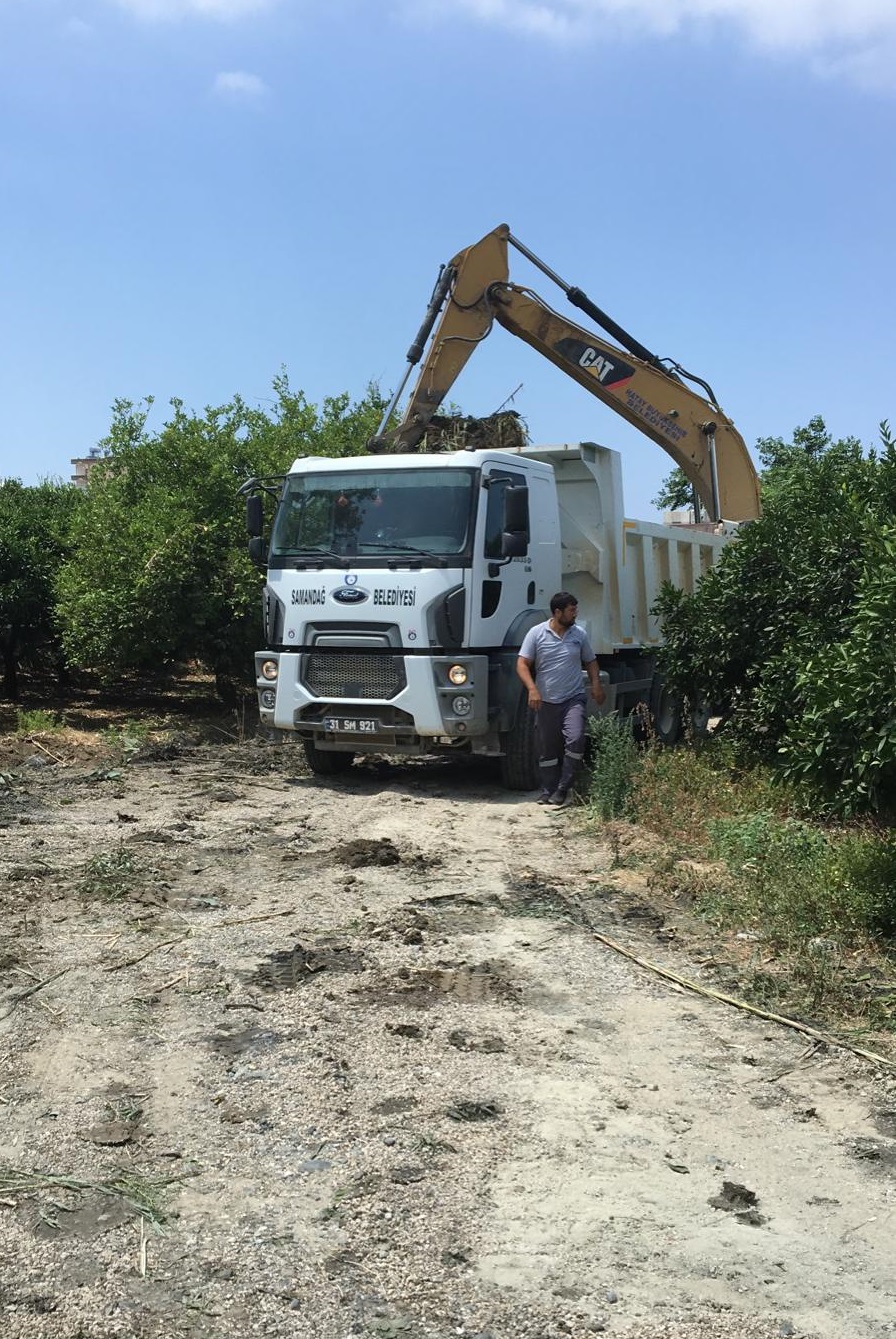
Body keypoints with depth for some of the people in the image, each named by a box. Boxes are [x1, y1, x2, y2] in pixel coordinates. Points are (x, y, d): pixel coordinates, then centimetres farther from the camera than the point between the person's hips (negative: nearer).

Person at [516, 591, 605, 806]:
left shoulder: (580, 634, 6)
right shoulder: (537, 633, -3)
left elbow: (590, 661, 18)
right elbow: (522, 664, -5)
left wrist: (596, 684, 1)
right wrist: (532, 689, -20)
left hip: (573, 698, 1)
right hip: (546, 701, -1)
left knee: (575, 738, -19)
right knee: (547, 749, 6)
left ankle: (563, 788, -9)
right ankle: (548, 791, 19)